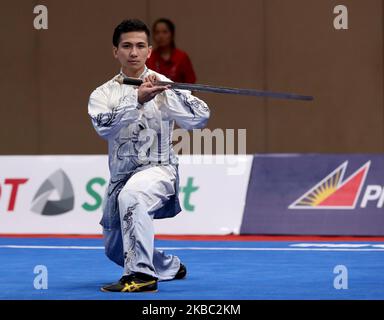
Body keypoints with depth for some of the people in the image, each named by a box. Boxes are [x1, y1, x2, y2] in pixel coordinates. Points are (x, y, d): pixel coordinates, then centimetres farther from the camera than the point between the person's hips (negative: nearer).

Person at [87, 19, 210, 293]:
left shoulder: (165, 87, -4)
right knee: (116, 248, 17)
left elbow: (200, 118, -16)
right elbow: (104, 126, -20)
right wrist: (138, 101, -34)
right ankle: (171, 267, 46)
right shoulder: (104, 93, 2)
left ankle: (141, 275, -37)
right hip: (120, 176, 5)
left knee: (131, 195, -39)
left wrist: (168, 92, -25)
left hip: (158, 170, -5)